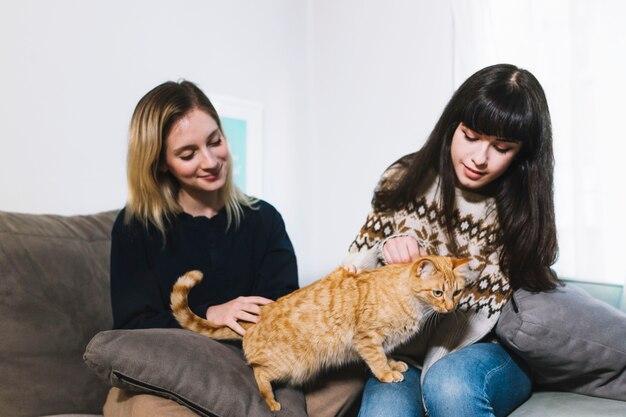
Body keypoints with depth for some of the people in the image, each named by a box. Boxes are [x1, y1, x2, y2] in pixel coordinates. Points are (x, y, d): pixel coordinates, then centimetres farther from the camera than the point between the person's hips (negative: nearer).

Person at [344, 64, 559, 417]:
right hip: (401, 354, 1)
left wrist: (432, 370, -18)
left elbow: (481, 312, -8)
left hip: (487, 353, 0)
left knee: (450, 384, -35)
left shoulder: (522, 211, -6)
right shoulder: (406, 180, -4)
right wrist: (386, 251, -20)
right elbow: (357, 269, 2)